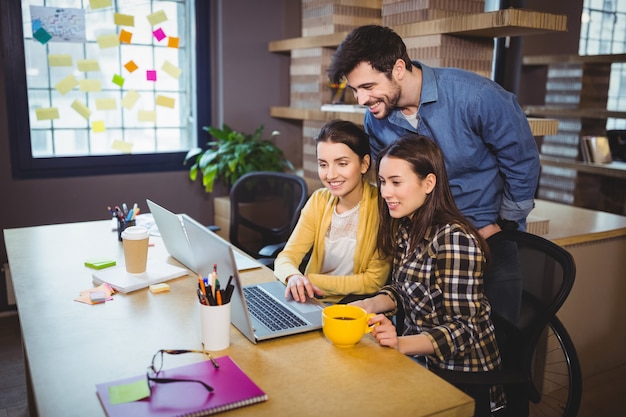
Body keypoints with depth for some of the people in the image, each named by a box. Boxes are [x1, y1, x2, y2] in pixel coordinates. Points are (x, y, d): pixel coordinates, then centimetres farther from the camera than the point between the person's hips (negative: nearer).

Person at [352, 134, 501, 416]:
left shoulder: (454, 239, -22)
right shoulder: (407, 228, 3)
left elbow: (463, 328, -21)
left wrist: (401, 344, -35)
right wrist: (371, 304, -8)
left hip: (458, 372, -7)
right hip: (419, 358, 7)